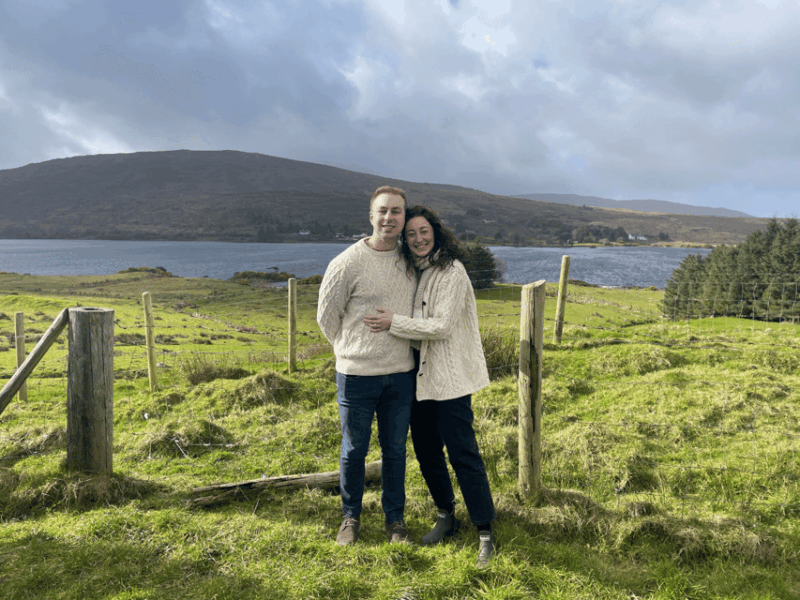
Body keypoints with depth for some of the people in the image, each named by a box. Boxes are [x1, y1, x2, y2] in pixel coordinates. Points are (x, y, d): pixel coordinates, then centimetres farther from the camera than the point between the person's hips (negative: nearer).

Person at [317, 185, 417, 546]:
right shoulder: (348, 263, -12)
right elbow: (326, 316, -1)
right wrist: (352, 351, 9)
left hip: (401, 374, 4)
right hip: (357, 374, -3)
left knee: (395, 450, 14)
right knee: (354, 450, 11)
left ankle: (395, 518, 31)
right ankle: (351, 517, 32)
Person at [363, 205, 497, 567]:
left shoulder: (451, 271, -12)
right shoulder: (412, 272, 11)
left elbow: (442, 326, -18)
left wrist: (394, 323, -17)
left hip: (450, 378, -7)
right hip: (419, 375, 8)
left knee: (463, 454, -4)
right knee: (426, 451, 15)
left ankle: (485, 532, 11)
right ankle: (446, 516, 34)